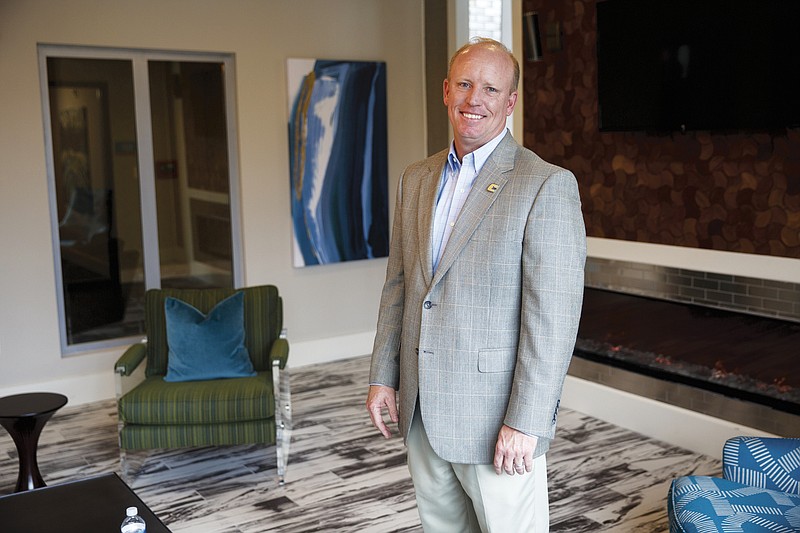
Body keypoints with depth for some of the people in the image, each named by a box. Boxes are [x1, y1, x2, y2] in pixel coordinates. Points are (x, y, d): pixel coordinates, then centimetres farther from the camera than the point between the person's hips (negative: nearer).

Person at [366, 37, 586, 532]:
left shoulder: (547, 185, -12)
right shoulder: (416, 178, 9)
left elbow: (553, 317, -17)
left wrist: (526, 422, -19)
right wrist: (383, 376, 10)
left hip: (495, 417, -6)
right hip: (422, 409, 6)